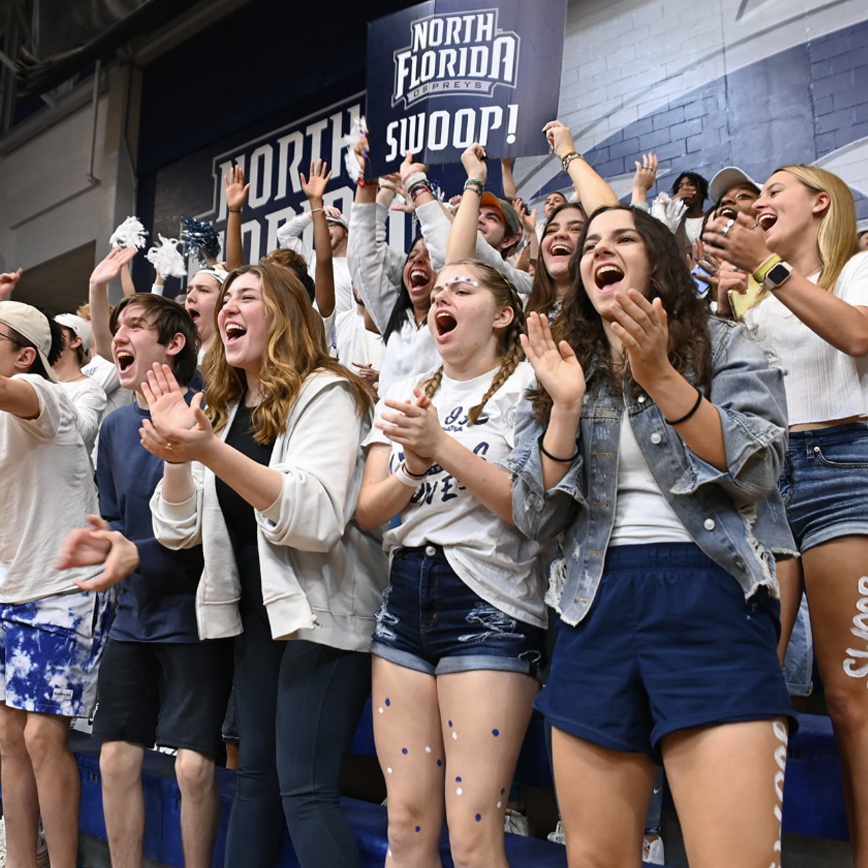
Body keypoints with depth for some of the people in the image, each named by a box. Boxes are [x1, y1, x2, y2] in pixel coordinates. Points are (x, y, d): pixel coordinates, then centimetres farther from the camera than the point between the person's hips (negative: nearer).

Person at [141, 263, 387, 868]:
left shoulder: (325, 394, -9)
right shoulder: (220, 408, 11)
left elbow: (317, 518, -24)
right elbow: (177, 531, 8)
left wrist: (211, 451, -30)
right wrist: (175, 453, -9)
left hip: (321, 610, -7)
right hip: (257, 611, 7)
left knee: (304, 789, -7)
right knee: (256, 774, 14)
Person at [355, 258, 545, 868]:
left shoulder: (526, 385, -1)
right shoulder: (406, 396, 15)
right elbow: (368, 511, 8)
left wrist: (442, 444, -17)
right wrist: (414, 465, -11)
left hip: (491, 604, -5)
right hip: (406, 595, 5)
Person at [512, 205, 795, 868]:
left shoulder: (724, 348, 8)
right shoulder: (563, 371, 15)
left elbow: (755, 473, -7)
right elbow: (538, 522, 6)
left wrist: (660, 377, -16)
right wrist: (566, 408, -7)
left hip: (711, 597, -3)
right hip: (594, 609, 3)